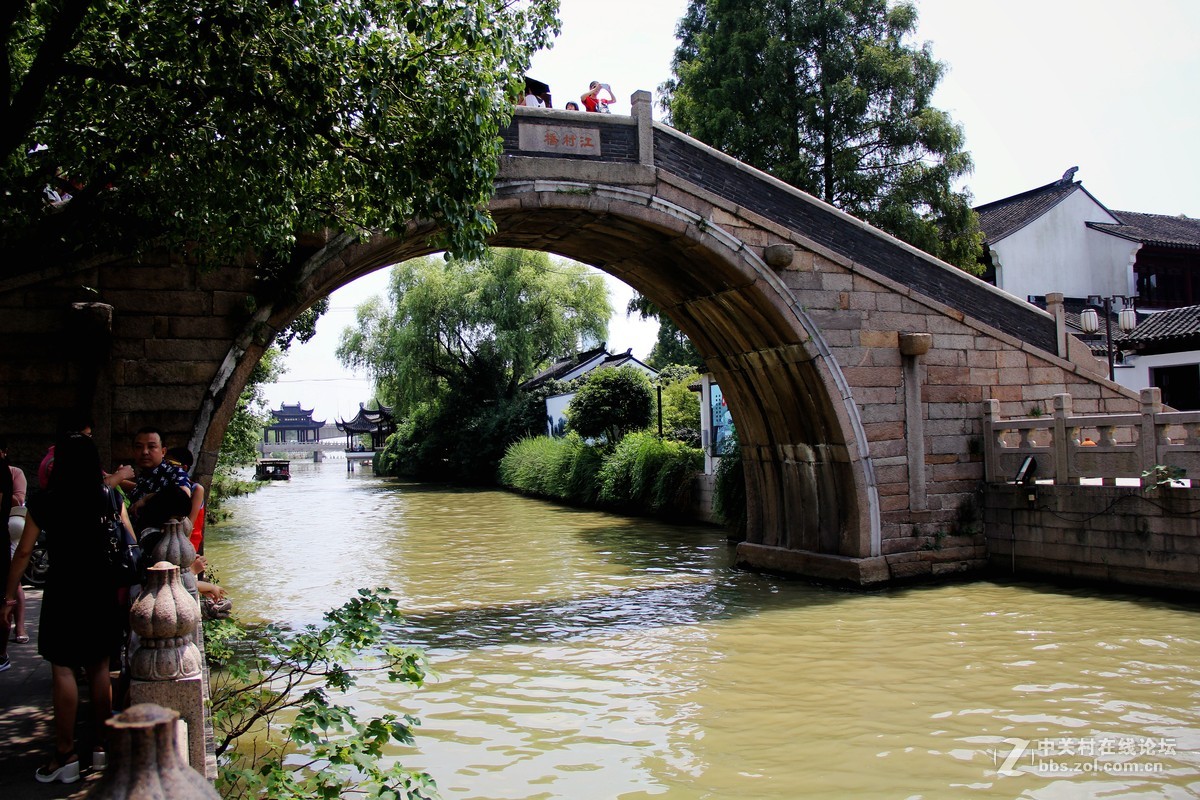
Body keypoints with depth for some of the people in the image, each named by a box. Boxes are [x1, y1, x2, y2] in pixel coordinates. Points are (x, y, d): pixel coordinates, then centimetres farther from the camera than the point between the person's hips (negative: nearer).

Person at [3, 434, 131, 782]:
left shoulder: (43, 503, -6)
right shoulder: (109, 498, 0)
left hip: (62, 590, -3)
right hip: (102, 589, 3)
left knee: (62, 669, 3)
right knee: (99, 667, 11)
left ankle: (65, 754, 5)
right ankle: (101, 745, 19)